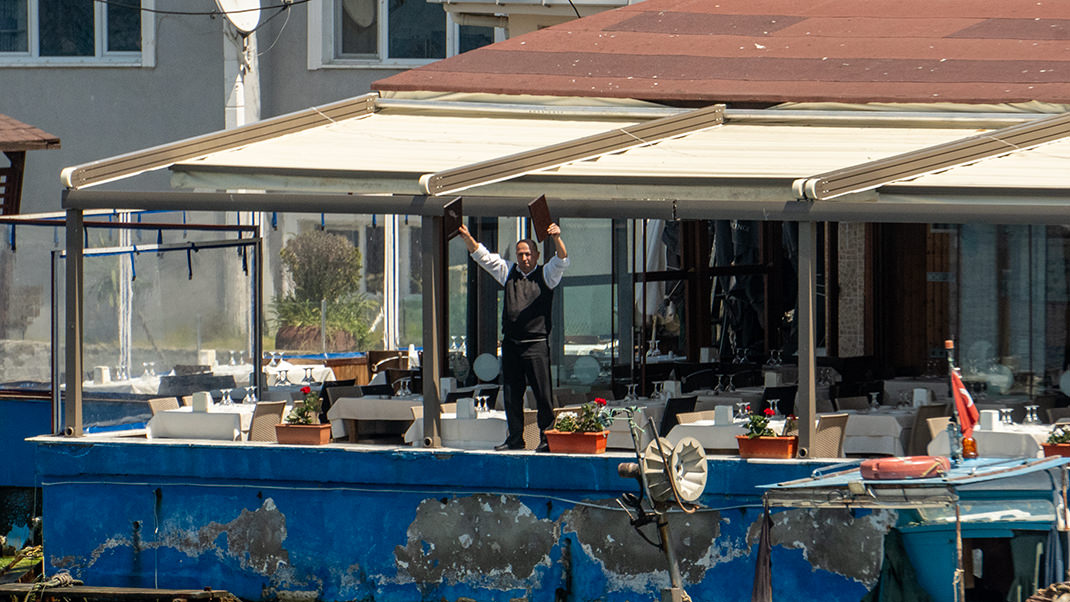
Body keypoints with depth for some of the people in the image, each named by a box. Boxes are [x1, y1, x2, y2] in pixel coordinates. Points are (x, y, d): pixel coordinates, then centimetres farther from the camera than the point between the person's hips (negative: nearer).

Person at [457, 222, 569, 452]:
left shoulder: (545, 275, 5)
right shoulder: (508, 272, 16)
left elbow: (562, 260, -10)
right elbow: (483, 256, 15)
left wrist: (557, 238, -28)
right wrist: (467, 238, 0)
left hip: (537, 344, -5)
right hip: (511, 344, 5)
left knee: (543, 394, -6)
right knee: (511, 394, 7)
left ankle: (547, 439, -2)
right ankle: (515, 439, 14)